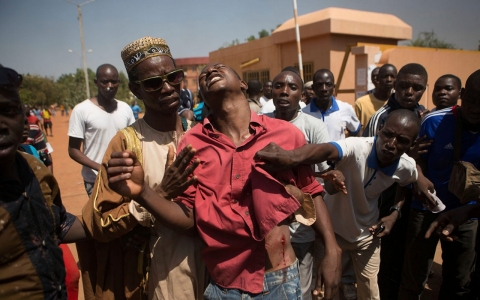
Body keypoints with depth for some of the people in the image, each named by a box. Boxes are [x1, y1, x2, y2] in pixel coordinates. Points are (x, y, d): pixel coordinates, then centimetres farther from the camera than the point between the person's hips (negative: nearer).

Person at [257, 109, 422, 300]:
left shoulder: (407, 167, -16)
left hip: (367, 234, 3)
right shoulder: (356, 148, -33)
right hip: (332, 228, -3)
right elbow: (327, 151, -57)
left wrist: (395, 212, -7)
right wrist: (293, 156, -78)